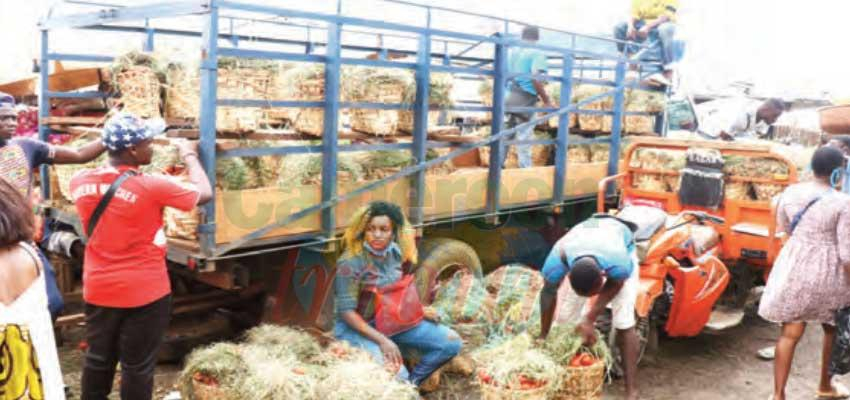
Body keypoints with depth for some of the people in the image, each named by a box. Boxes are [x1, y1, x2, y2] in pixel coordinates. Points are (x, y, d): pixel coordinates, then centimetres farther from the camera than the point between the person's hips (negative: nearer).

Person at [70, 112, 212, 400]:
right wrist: (189, 155, 7)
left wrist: (108, 141, 20)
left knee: (97, 359, 21)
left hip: (98, 290, 5)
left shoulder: (80, 182, -6)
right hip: (144, 293, -5)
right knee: (137, 366, 9)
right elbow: (205, 194, -7)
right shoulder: (152, 187, -20)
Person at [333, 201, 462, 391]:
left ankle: (412, 381, 11)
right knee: (396, 373, -30)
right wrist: (382, 340, -26)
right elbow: (346, 312, -21)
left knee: (451, 342, -1)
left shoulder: (396, 252, -4)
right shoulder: (351, 262, -22)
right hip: (357, 328, -6)